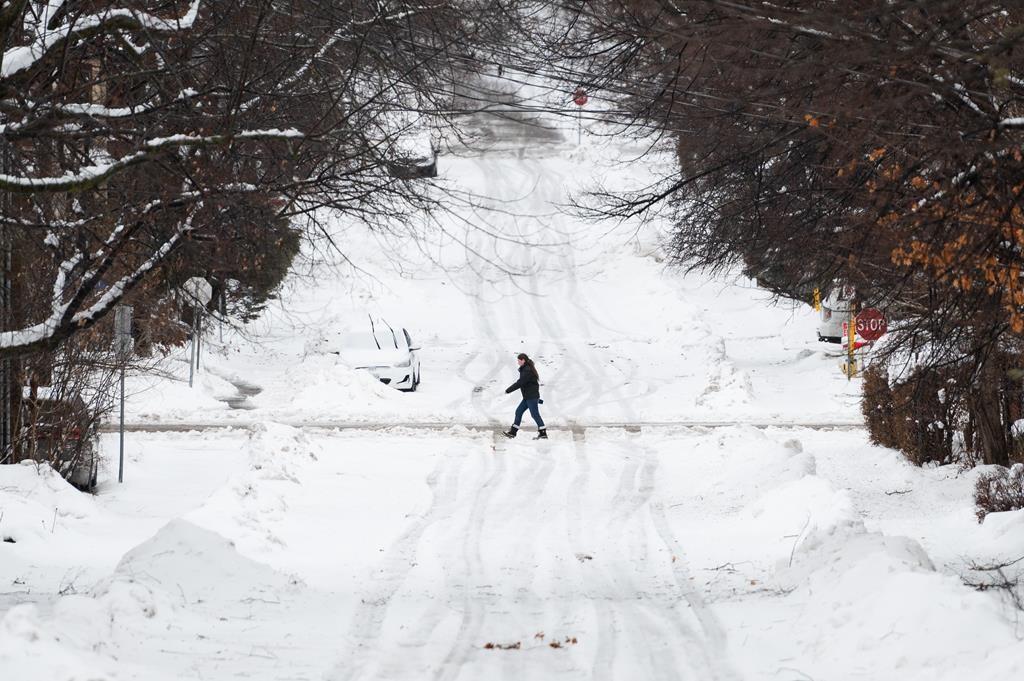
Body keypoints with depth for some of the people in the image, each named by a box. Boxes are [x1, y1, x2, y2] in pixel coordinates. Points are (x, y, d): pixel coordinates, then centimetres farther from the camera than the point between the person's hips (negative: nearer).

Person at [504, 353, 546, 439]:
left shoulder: (527, 371, -19)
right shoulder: (526, 369, 15)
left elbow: (519, 383, -23)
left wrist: (508, 390, -15)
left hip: (532, 397, -10)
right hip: (528, 397, 10)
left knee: (535, 414, -6)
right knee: (519, 411, 11)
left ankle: (543, 434, -3)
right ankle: (513, 432, 14)